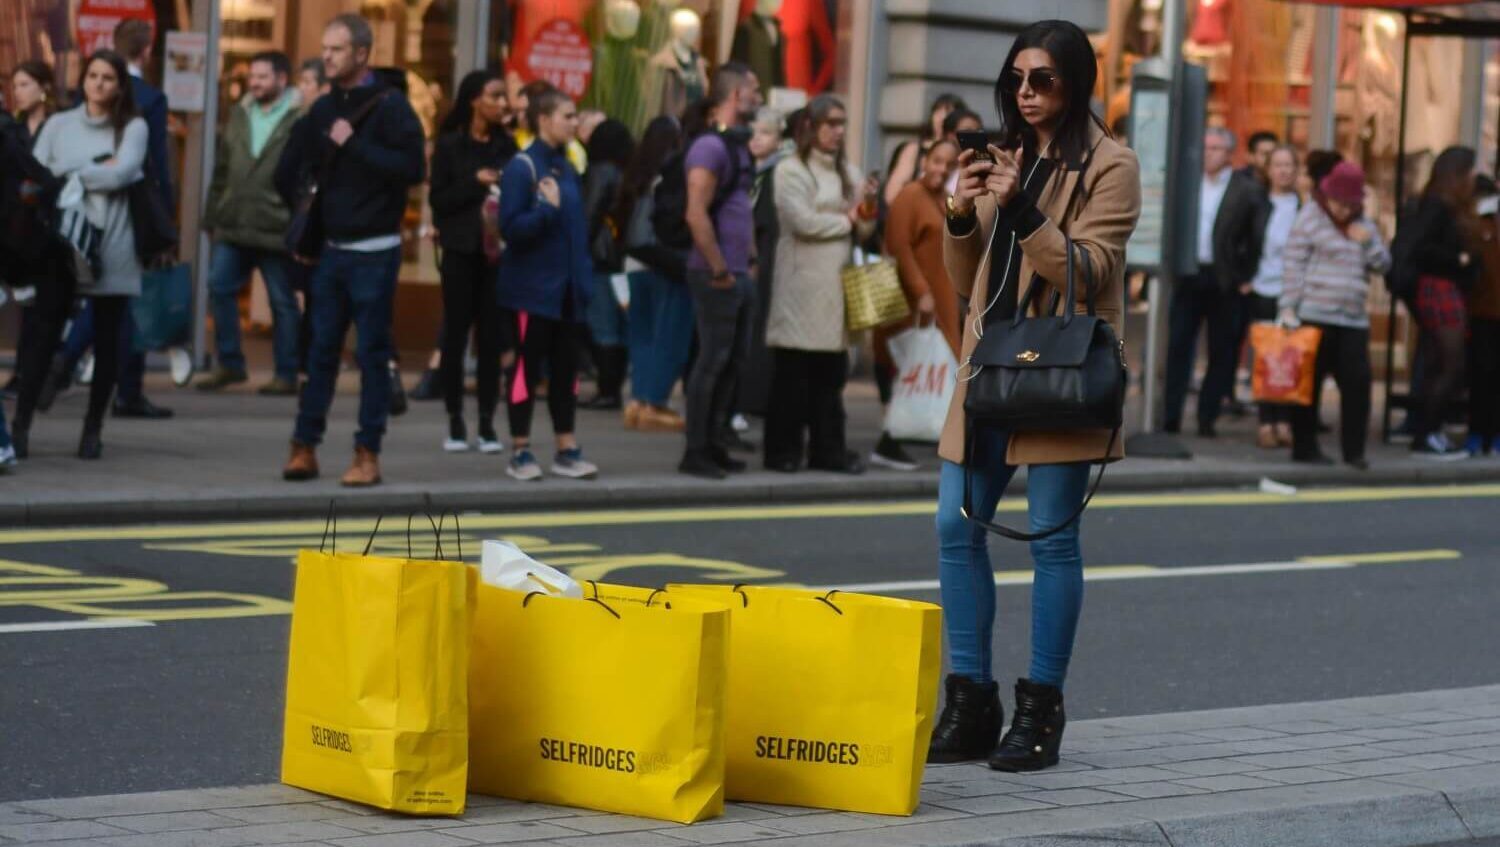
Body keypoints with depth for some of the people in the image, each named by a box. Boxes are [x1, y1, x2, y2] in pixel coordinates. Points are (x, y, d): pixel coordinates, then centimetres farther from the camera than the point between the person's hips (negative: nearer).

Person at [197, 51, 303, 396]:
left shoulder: (300, 119, -7)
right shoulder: (239, 114, 14)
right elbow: (222, 169, 17)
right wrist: (213, 216, 13)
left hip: (276, 231, -6)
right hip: (232, 226, 6)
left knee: (283, 301, 3)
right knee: (219, 287, 1)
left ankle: (286, 374, 10)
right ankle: (229, 364, 12)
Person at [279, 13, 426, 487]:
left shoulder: (388, 106, -8)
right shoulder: (324, 109, 10)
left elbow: (413, 167, -18)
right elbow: (294, 167, 16)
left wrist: (355, 146, -20)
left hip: (374, 252, -5)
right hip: (332, 248, 5)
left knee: (372, 352, 0)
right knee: (321, 349, 6)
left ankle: (368, 454, 5)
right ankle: (305, 447, 10)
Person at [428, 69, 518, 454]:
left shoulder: (506, 145, 8)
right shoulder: (450, 144, 0)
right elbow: (438, 199, -4)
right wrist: (475, 182, -14)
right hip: (461, 250, -2)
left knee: (492, 336, 1)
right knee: (456, 334, 1)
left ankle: (487, 424, 5)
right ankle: (455, 422, 8)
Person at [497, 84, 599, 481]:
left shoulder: (567, 169, 10)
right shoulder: (521, 168, -11)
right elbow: (511, 227, -16)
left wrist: (588, 279, 10)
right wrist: (549, 209, -28)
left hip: (568, 291, 7)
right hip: (533, 290, -7)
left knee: (566, 369, 9)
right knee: (528, 369, 0)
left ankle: (566, 449, 16)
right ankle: (520, 452, 7)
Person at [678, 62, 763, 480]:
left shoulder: (738, 145, 15)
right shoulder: (710, 147, -15)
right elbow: (696, 215, -22)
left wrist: (751, 260, 16)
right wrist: (719, 270, -18)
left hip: (741, 275, 9)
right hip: (717, 277, -9)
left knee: (735, 359, 12)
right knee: (712, 361, -5)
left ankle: (715, 444, 19)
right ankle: (695, 451, 0)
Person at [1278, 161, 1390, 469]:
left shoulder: (1363, 225, 17)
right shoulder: (1310, 218, 0)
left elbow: (1383, 265, 17)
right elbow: (1293, 264, -6)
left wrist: (1369, 242, -3)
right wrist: (1288, 306, -13)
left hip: (1353, 319, 5)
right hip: (1315, 316, -5)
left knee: (1357, 382, -1)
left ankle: (1354, 450, 5)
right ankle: (1304, 447, 7)